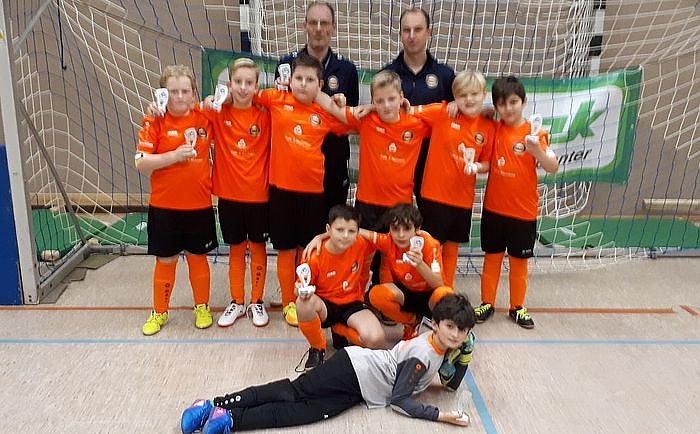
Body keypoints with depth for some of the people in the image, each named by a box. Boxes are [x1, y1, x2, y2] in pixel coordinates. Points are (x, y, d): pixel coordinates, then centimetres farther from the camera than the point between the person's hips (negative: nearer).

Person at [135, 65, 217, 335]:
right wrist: (174, 155, -24)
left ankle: (202, 308, 31)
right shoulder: (154, 122, -7)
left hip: (199, 204, 2)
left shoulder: (204, 118, 0)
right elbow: (141, 163, -14)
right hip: (164, 206, -1)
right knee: (165, 260, 11)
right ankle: (159, 312, 29)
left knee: (197, 257, 14)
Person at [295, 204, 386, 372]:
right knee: (304, 302, -38)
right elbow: (301, 289, -12)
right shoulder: (316, 255, -19)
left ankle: (340, 329, 7)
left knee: (376, 340, -27)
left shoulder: (360, 245, -13)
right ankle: (317, 349, -9)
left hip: (352, 304, 2)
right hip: (325, 305, -2)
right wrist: (302, 291, -34)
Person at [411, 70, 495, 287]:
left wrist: (476, 167, -15)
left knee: (452, 245, 16)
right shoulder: (442, 112, -9)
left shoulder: (489, 126, -2)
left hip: (463, 197, 3)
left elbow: (486, 163, 6)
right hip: (434, 193, -3)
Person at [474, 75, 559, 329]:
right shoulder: (494, 129, -1)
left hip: (524, 211, -2)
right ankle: (487, 304, 24)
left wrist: (537, 151, -36)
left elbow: (553, 168, -17)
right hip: (493, 208, 2)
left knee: (519, 261, 11)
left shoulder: (535, 133, -9)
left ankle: (517, 308, 26)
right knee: (492, 257, 12)